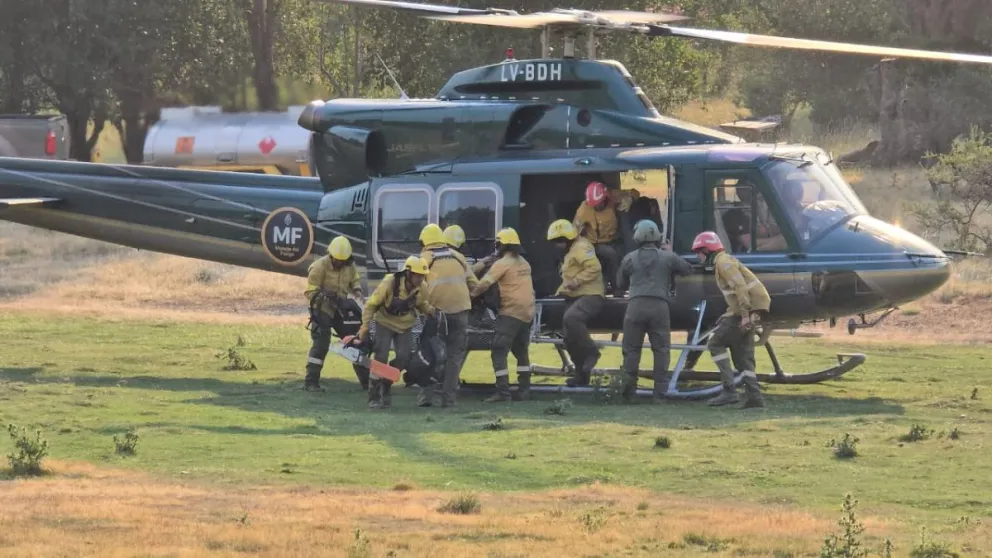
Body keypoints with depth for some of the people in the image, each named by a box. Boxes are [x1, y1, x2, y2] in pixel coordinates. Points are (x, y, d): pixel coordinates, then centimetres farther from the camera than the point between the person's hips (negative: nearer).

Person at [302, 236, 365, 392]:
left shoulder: (350, 265, 1)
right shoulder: (320, 266, -18)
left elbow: (354, 279, 20)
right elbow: (310, 291, -17)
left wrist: (356, 289, -2)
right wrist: (325, 296, -32)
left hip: (341, 308, 7)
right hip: (323, 310, -7)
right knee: (321, 344, -15)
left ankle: (366, 379, 23)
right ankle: (311, 382, -11)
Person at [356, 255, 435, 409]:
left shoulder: (420, 288, -13)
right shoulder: (389, 283, -27)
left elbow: (421, 304, 8)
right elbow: (371, 304, -17)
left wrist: (431, 310, -14)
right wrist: (365, 326, -22)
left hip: (405, 326, 4)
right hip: (385, 323, -4)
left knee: (404, 358, -7)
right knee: (380, 358, -13)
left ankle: (385, 386, 17)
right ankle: (374, 396, -6)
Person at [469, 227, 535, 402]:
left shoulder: (502, 264, -10)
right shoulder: (524, 263, 13)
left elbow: (485, 284, -15)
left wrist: (472, 294, 0)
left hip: (511, 312, -8)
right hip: (527, 313, 8)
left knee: (499, 351, -8)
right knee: (521, 352, 20)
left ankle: (503, 391, -16)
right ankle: (524, 389, 22)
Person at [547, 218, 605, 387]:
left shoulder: (581, 248, -11)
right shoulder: (571, 251, 23)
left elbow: (594, 267, -25)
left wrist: (576, 281, -27)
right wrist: (561, 290, 22)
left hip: (590, 295, -11)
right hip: (575, 297, 11)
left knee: (570, 318, -36)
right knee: (571, 338, 8)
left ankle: (591, 353, -24)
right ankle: (582, 374, 16)